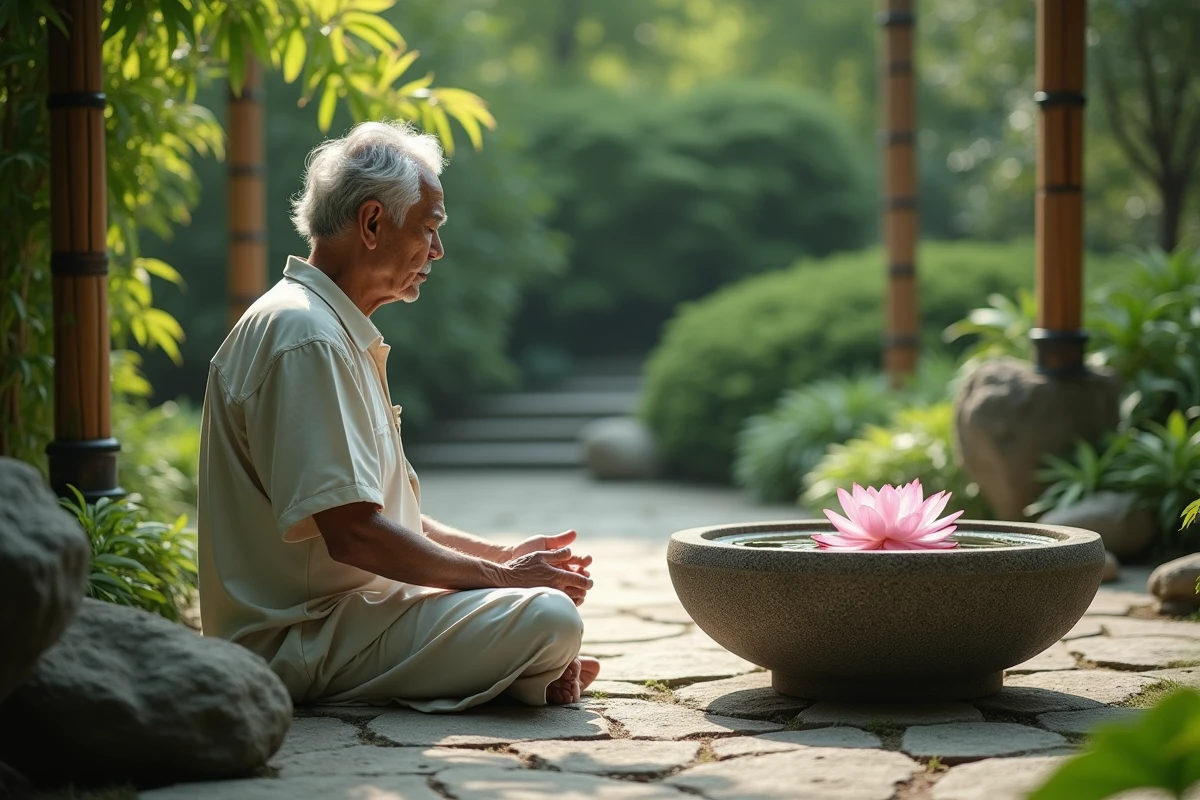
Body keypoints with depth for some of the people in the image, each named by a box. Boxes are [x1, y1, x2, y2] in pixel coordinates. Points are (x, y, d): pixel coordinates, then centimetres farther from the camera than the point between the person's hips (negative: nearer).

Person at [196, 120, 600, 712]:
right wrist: (500, 575, -15)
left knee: (549, 580, 24)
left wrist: (504, 555, 9)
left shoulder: (338, 333, 17)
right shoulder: (306, 338, -18)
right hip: (303, 643, -11)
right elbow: (351, 530, -25)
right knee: (548, 616, -26)